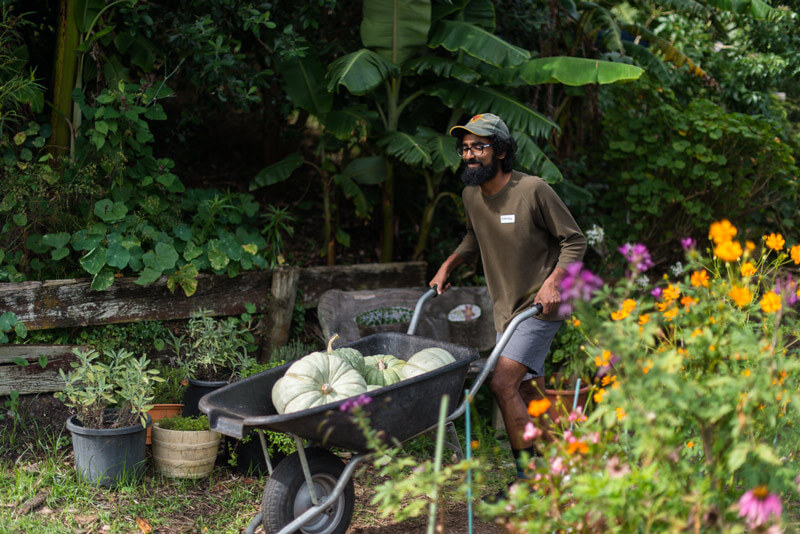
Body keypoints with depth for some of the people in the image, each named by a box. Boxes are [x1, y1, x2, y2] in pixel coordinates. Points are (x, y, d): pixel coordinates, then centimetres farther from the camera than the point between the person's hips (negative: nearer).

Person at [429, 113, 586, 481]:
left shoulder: (533, 190, -17)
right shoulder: (471, 196, 3)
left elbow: (574, 241, -10)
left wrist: (554, 281, -22)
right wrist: (448, 265, 10)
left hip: (541, 307, -7)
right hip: (506, 309, 7)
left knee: (503, 382, -19)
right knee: (529, 394, 14)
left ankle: (528, 476, -10)